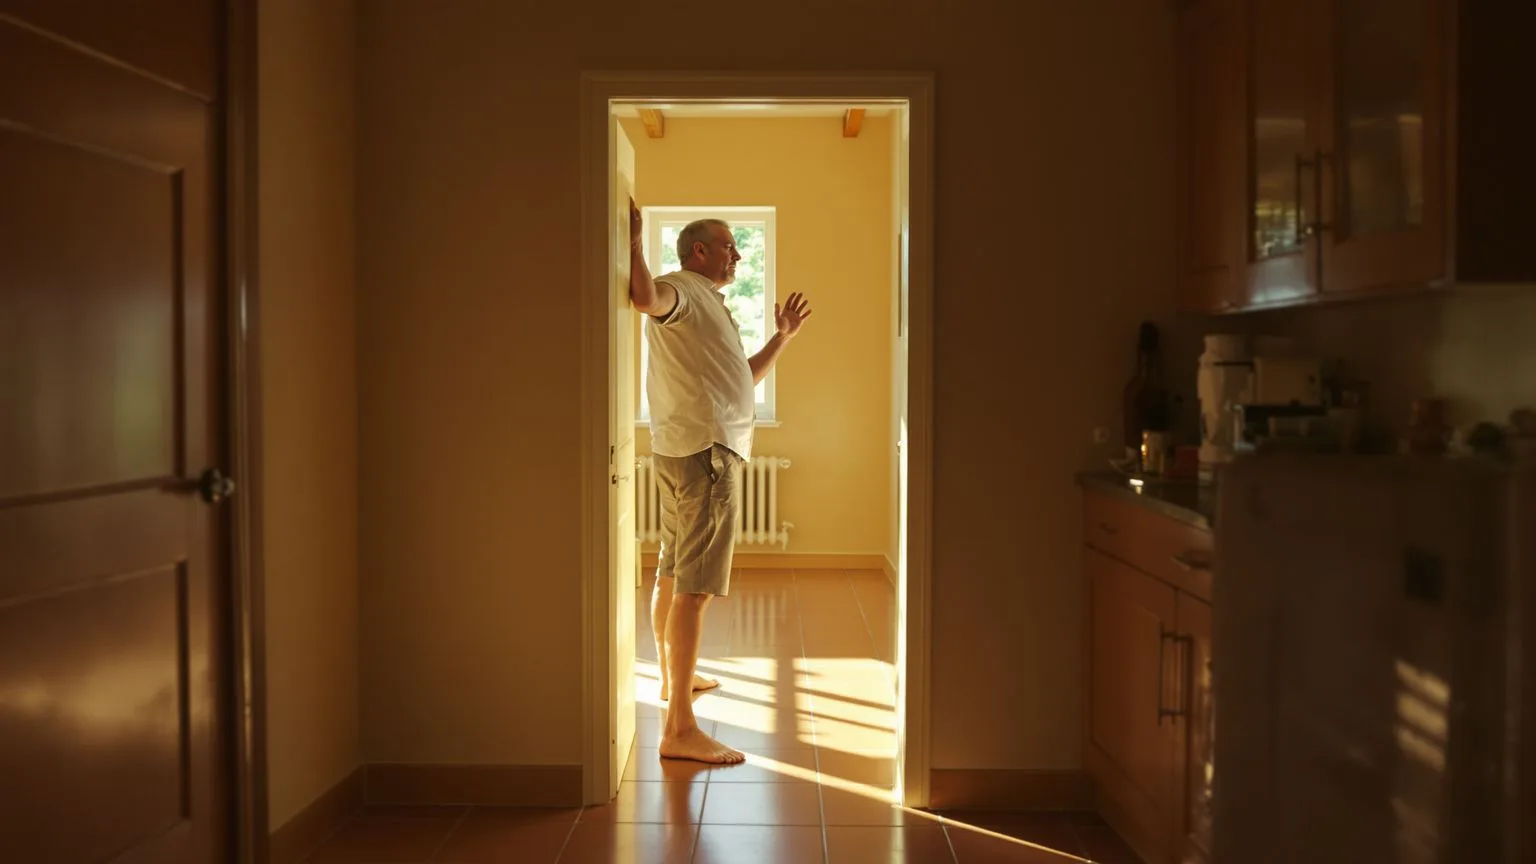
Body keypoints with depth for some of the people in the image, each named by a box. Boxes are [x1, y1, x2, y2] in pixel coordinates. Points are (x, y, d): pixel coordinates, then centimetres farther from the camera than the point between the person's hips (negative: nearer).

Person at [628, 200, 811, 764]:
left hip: (688, 453, 11)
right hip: (704, 452, -11)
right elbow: (644, 297, -33)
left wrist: (782, 338, 26)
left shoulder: (708, 306, 24)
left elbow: (743, 380, 26)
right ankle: (679, 728, -14)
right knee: (695, 586, -14)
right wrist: (634, 238, -28)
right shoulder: (681, 290, -8)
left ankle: (672, 676, 39)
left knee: (672, 574, 22)